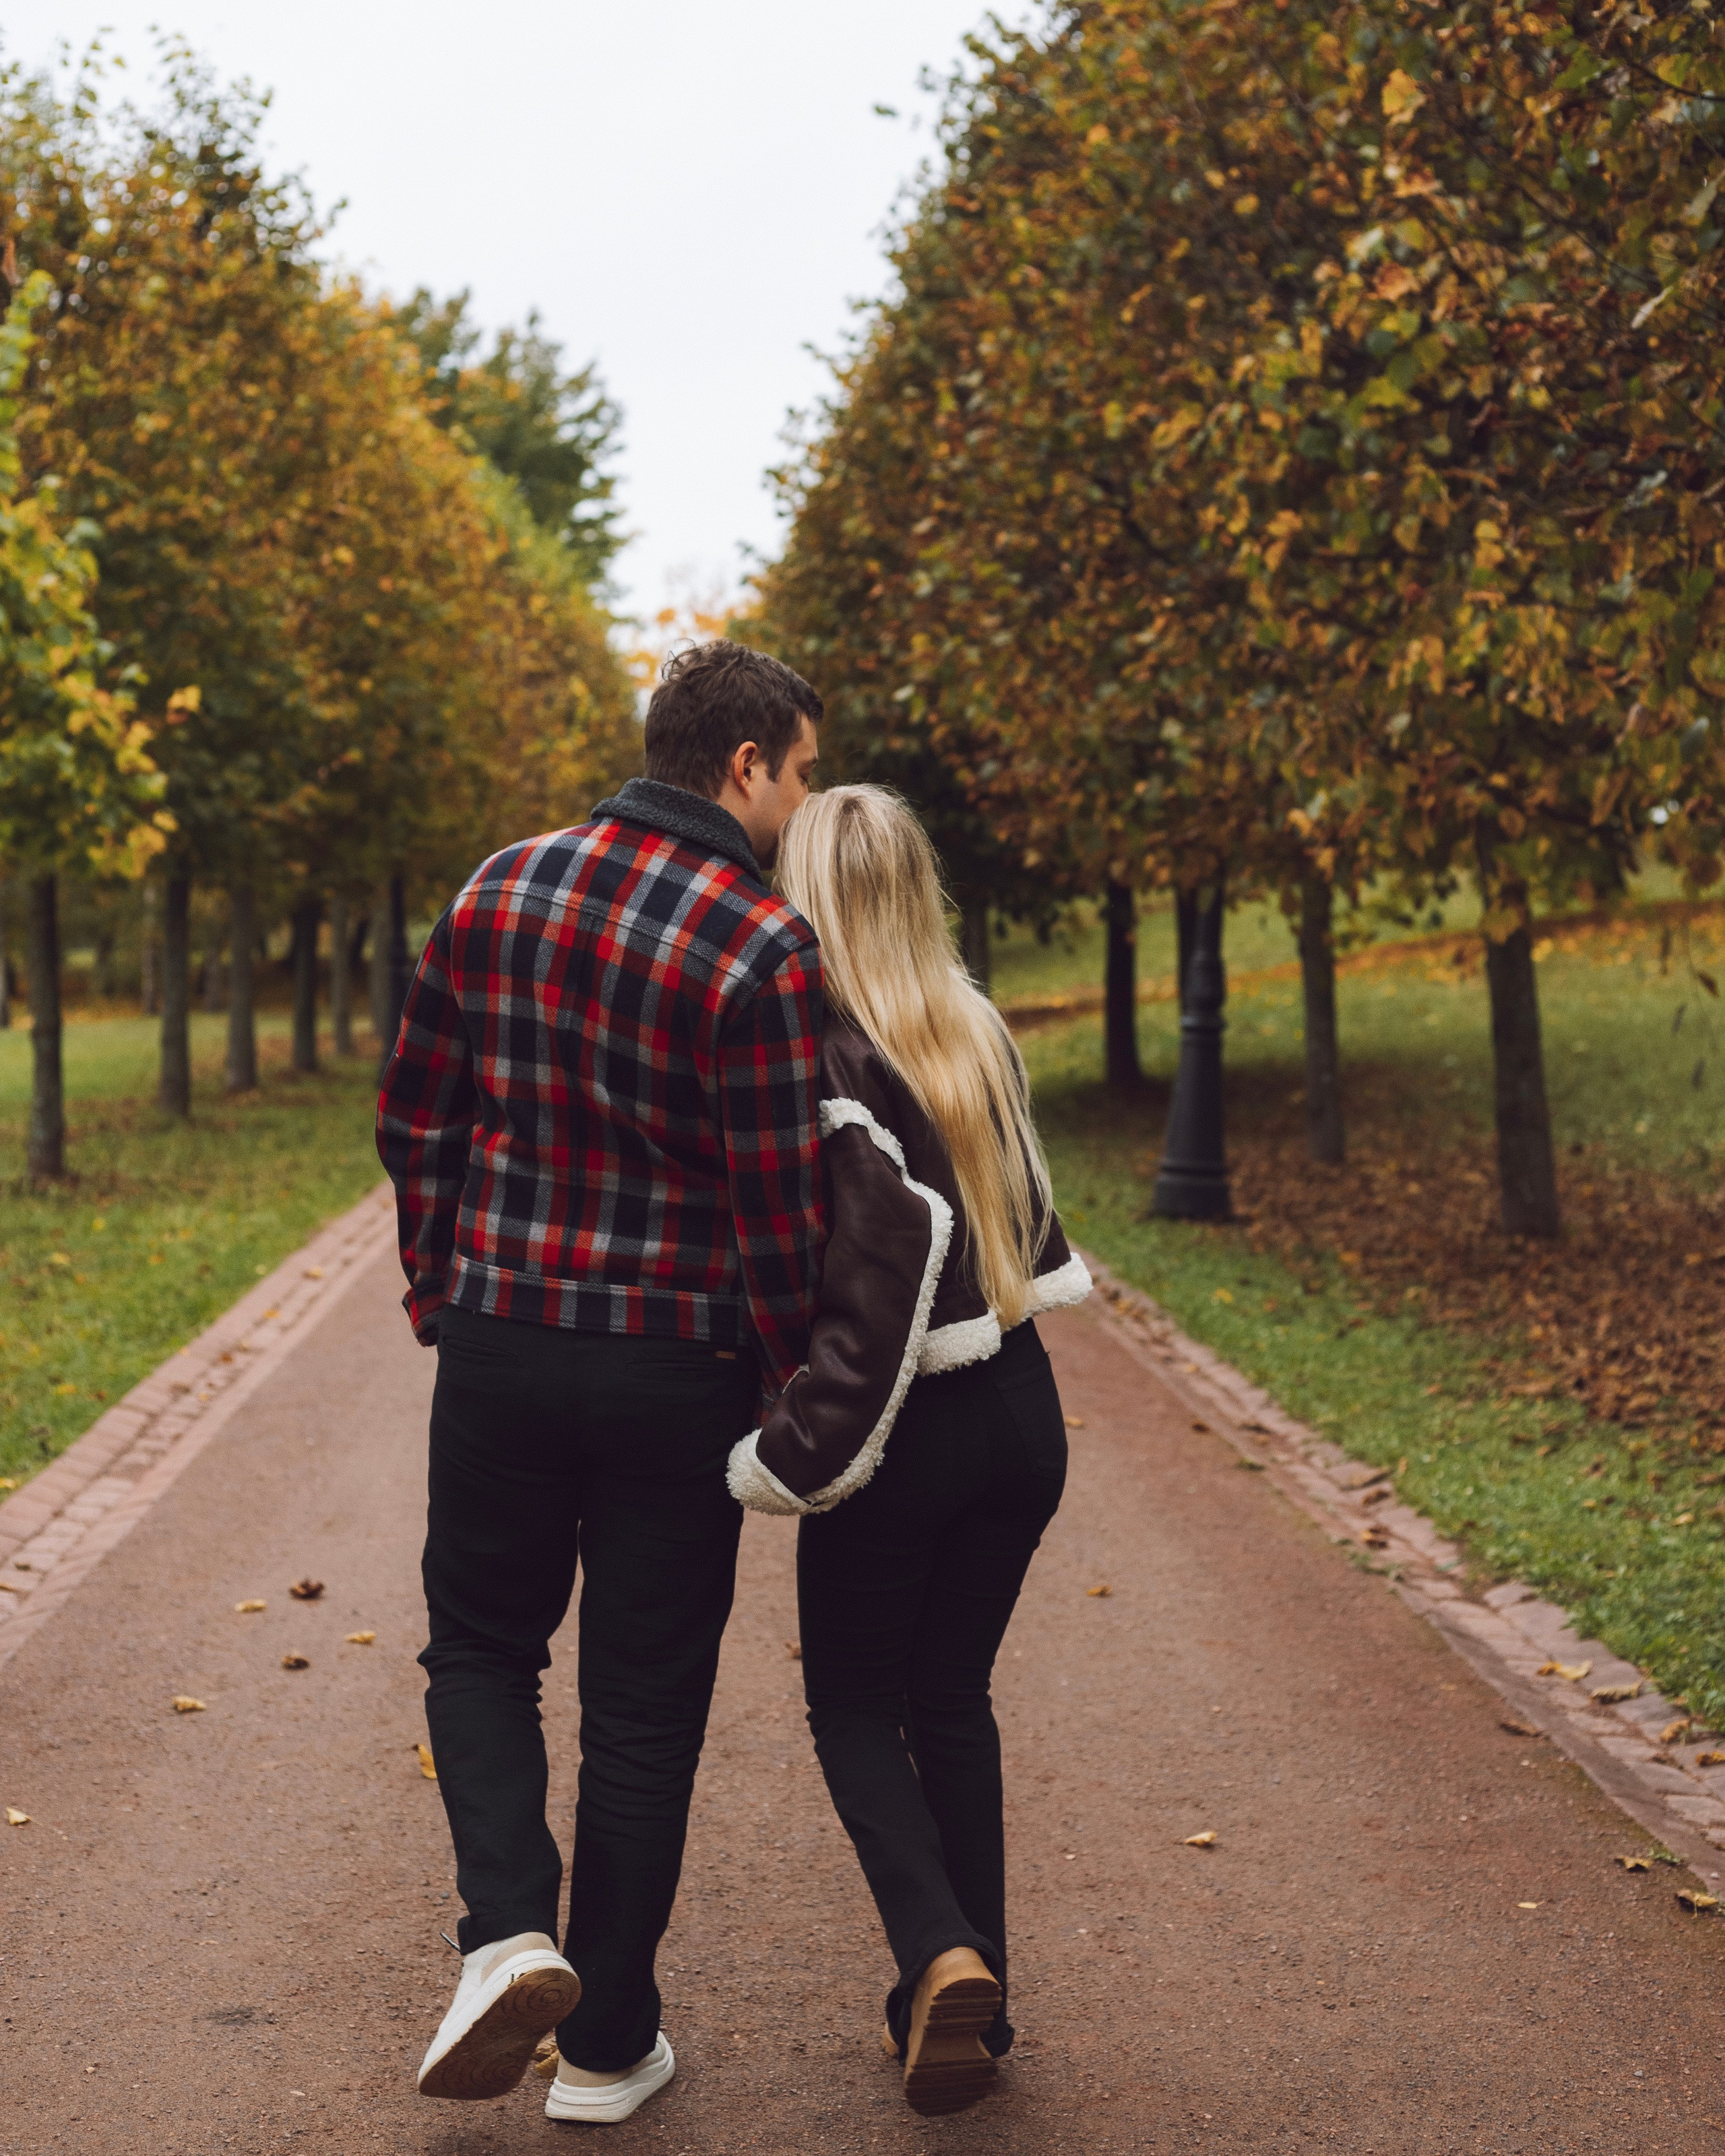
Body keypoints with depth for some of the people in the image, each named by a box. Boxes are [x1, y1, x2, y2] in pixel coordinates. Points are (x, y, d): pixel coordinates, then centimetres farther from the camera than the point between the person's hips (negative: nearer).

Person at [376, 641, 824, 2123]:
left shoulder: (500, 891, 2)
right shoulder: (763, 948, -15)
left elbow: (415, 1120, 6)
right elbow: (779, 1209, -15)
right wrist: (791, 1379, 1)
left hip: (500, 1347, 3)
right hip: (679, 1372, -3)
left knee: (482, 1650, 20)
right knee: (645, 1702, 10)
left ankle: (508, 1933, -2)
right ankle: (608, 2045, 20)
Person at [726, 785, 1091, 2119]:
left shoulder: (828, 1054, -17)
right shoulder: (980, 1033, 5)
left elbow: (886, 1255, -24)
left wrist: (802, 1450, -21)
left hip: (906, 1432, -6)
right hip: (1023, 1414, 6)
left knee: (855, 1704, 12)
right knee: (955, 1703, 18)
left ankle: (941, 1953, -8)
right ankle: (975, 2004, 23)